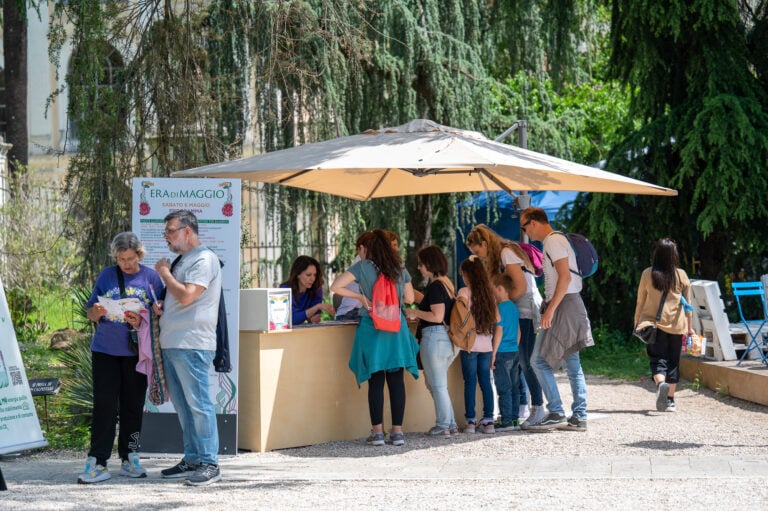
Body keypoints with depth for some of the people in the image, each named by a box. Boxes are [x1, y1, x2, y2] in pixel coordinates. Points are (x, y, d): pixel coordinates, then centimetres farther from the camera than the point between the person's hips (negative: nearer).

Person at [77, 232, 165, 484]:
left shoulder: (151, 277, 3)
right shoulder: (106, 275, 6)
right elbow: (91, 314, 10)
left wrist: (141, 321, -16)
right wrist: (97, 312, -14)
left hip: (136, 351, 0)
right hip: (105, 350, 0)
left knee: (133, 406, 6)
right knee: (104, 405, -4)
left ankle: (129, 459, 16)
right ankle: (97, 462, -4)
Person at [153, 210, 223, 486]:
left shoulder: (204, 260, -10)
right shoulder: (183, 260, 20)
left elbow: (186, 296, -21)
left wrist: (164, 273, -7)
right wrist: (162, 305, 9)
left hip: (192, 345, -10)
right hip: (172, 344, 10)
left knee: (198, 403, -8)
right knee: (182, 405, 12)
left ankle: (209, 464, -5)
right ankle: (192, 460, 18)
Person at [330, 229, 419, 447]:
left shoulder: (362, 267, -3)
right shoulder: (399, 268, 8)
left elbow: (335, 286, -11)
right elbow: (409, 298, 12)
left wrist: (360, 296, -1)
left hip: (372, 328, -3)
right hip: (397, 328, 3)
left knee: (376, 381, 2)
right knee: (396, 380, 4)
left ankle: (377, 431, 2)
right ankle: (397, 431, 3)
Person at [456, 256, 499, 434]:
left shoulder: (464, 292, -6)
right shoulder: (488, 292, 9)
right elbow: (497, 319, 9)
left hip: (470, 344, -5)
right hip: (487, 344, 5)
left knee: (470, 382, -1)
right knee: (486, 381, 8)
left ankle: (470, 421, -1)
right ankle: (488, 420, 7)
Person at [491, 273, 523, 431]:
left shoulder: (500, 308, -13)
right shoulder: (514, 307, 11)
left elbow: (499, 332, -15)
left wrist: (493, 353, -12)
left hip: (502, 353, -8)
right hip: (514, 352, 8)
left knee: (504, 389, -6)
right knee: (514, 387, 10)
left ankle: (506, 421, -6)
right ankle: (515, 419, 13)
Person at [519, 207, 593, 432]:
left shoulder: (553, 241, -10)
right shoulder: (556, 240, 21)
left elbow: (565, 277, -20)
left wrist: (550, 309, -22)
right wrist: (550, 308, 18)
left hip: (563, 305, -10)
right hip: (571, 306, 10)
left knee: (539, 360, -9)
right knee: (572, 364, 9)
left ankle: (556, 413, -10)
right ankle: (578, 417, 9)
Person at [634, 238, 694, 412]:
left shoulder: (648, 274, -3)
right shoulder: (681, 275, -1)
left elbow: (640, 301, 4)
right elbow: (687, 303, 4)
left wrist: (637, 322, 17)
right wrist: (689, 326, 14)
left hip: (653, 323, -1)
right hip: (676, 325, 1)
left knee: (657, 359, -2)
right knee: (673, 361, 10)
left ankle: (660, 383, -32)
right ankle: (670, 400, 12)